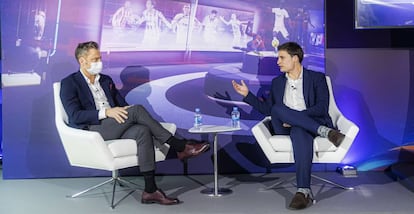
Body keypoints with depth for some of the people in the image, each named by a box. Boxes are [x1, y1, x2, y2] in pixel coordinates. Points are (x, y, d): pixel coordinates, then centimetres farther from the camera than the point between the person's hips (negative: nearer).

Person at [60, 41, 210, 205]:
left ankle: (150, 190, -32)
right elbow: (75, 116, -11)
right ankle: (179, 146, -21)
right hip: (91, 130, -6)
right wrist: (105, 112, -22)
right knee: (137, 109, -27)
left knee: (142, 131, -29)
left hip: (114, 128, 6)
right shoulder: (69, 83, 3)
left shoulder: (106, 80, 23)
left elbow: (123, 105, 20)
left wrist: (124, 112, -6)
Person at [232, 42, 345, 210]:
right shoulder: (277, 82, 24)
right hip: (285, 128, 3)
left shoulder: (316, 78, 10)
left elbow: (322, 108, -3)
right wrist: (247, 95, 12)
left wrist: (294, 118, -15)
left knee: (299, 132, -41)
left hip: (306, 126, -3)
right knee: (277, 109, -32)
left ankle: (304, 191, -48)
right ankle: (324, 132, -34)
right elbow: (267, 109, 21)